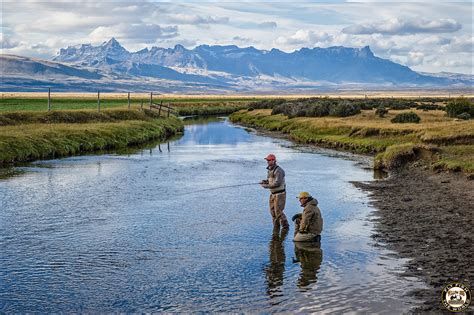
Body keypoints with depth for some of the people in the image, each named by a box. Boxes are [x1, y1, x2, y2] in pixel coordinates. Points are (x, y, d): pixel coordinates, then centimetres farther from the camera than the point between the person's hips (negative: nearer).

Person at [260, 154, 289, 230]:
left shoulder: (278, 171, -19)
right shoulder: (269, 170, 9)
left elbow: (277, 183, -26)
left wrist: (266, 186, -21)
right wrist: (264, 181, -2)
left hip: (280, 194, -9)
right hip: (273, 194, 9)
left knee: (278, 211, -10)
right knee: (273, 211, 10)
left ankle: (285, 227, 6)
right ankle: (276, 228, 20)